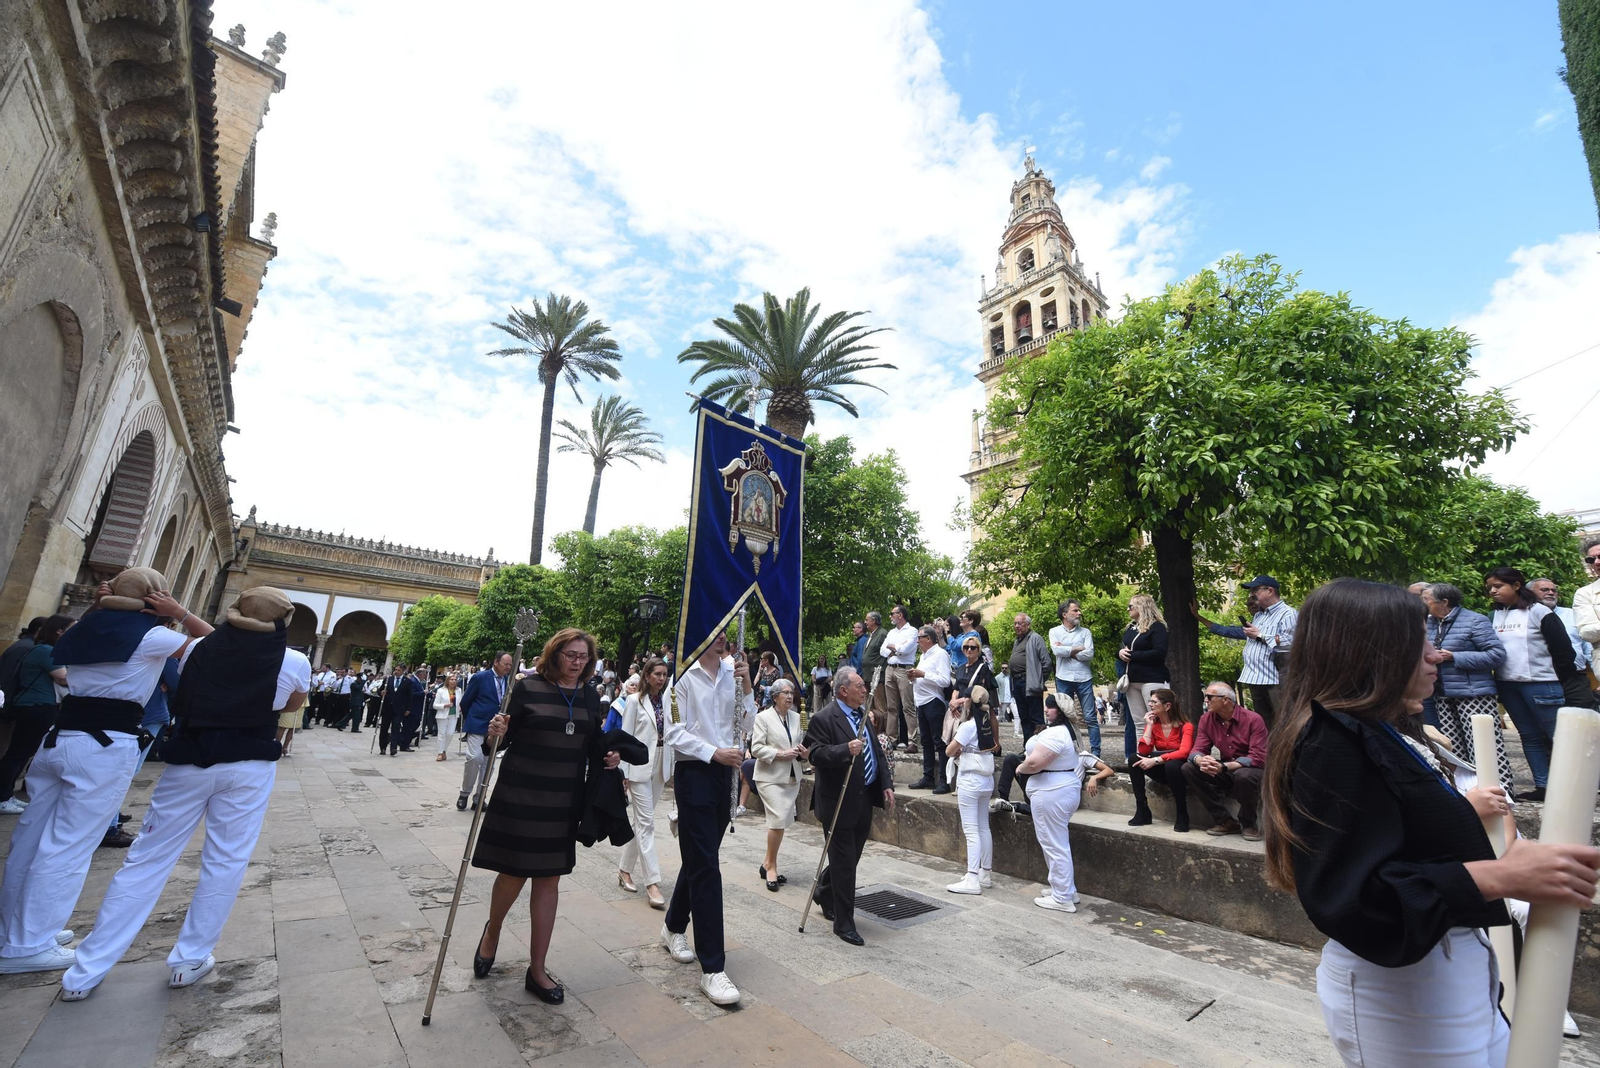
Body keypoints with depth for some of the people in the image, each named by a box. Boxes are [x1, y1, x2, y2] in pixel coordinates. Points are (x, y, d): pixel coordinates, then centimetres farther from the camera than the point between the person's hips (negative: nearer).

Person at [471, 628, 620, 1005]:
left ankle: (536, 970, 22)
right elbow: (506, 738, -6)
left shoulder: (590, 696, 4)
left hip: (564, 799, 3)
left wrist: (608, 757, -7)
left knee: (549, 878, 9)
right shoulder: (528, 687, -8)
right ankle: (492, 932, 43)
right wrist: (496, 732, -28)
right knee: (515, 872, 9)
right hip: (520, 794, -3)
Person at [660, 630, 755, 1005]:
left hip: (725, 772, 6)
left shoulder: (731, 671, 5)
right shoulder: (683, 675, -12)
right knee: (706, 867, -4)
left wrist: (746, 686, -8)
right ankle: (712, 969, 5)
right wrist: (715, 752, -20)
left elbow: (746, 725, 6)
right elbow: (675, 731, -13)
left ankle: (673, 926, 43)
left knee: (699, 858, 20)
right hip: (694, 772, -6)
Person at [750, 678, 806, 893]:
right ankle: (771, 866, 5)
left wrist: (801, 751, -1)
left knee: (782, 822, 9)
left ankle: (767, 865, 25)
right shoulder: (763, 717, -7)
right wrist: (781, 754, -19)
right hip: (770, 777, -6)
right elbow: (757, 748, -11)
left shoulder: (796, 717, 10)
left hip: (791, 777, 6)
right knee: (778, 820, -13)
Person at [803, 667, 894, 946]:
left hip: (864, 798, 8)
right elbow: (816, 754, -23)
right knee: (844, 862, 3)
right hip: (840, 802, -8)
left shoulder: (862, 715, 10)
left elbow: (877, 751, 15)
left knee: (851, 857, 19)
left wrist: (886, 784, 7)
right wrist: (846, 750, -35)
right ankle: (844, 923, 18)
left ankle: (823, 893, 44)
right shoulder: (824, 718, -15)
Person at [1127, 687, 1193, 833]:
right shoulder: (1153, 724, 0)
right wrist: (1149, 726, -14)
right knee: (1134, 760, -20)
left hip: (1179, 769, -5)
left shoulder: (1185, 726, -14)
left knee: (1171, 765, -38)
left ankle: (1182, 815, -21)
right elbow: (1143, 752, -11)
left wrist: (1155, 760, -35)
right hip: (1163, 771, 5)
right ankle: (1142, 811, -15)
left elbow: (1184, 752, -30)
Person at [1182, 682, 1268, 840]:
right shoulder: (1206, 719, -3)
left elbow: (1258, 758, -25)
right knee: (1188, 768, -17)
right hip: (1226, 774, 5)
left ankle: (1248, 823, -9)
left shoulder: (1253, 719, -18)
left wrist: (1224, 767, -39)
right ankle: (1225, 821, -6)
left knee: (1243, 775, -39)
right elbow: (1198, 750, -6)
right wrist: (1201, 760, -33)